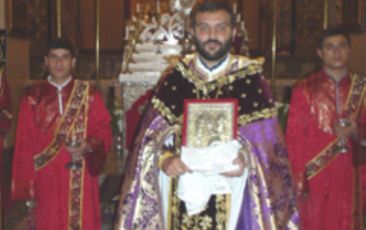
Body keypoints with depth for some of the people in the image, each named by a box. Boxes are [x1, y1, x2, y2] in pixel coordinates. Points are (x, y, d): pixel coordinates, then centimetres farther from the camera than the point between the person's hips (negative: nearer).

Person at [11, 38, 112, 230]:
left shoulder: (89, 94, 4)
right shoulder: (33, 97, 6)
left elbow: (103, 130, 2)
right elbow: (25, 142, 5)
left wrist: (88, 146, -19)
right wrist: (26, 184, 1)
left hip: (81, 178, -1)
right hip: (46, 178, 1)